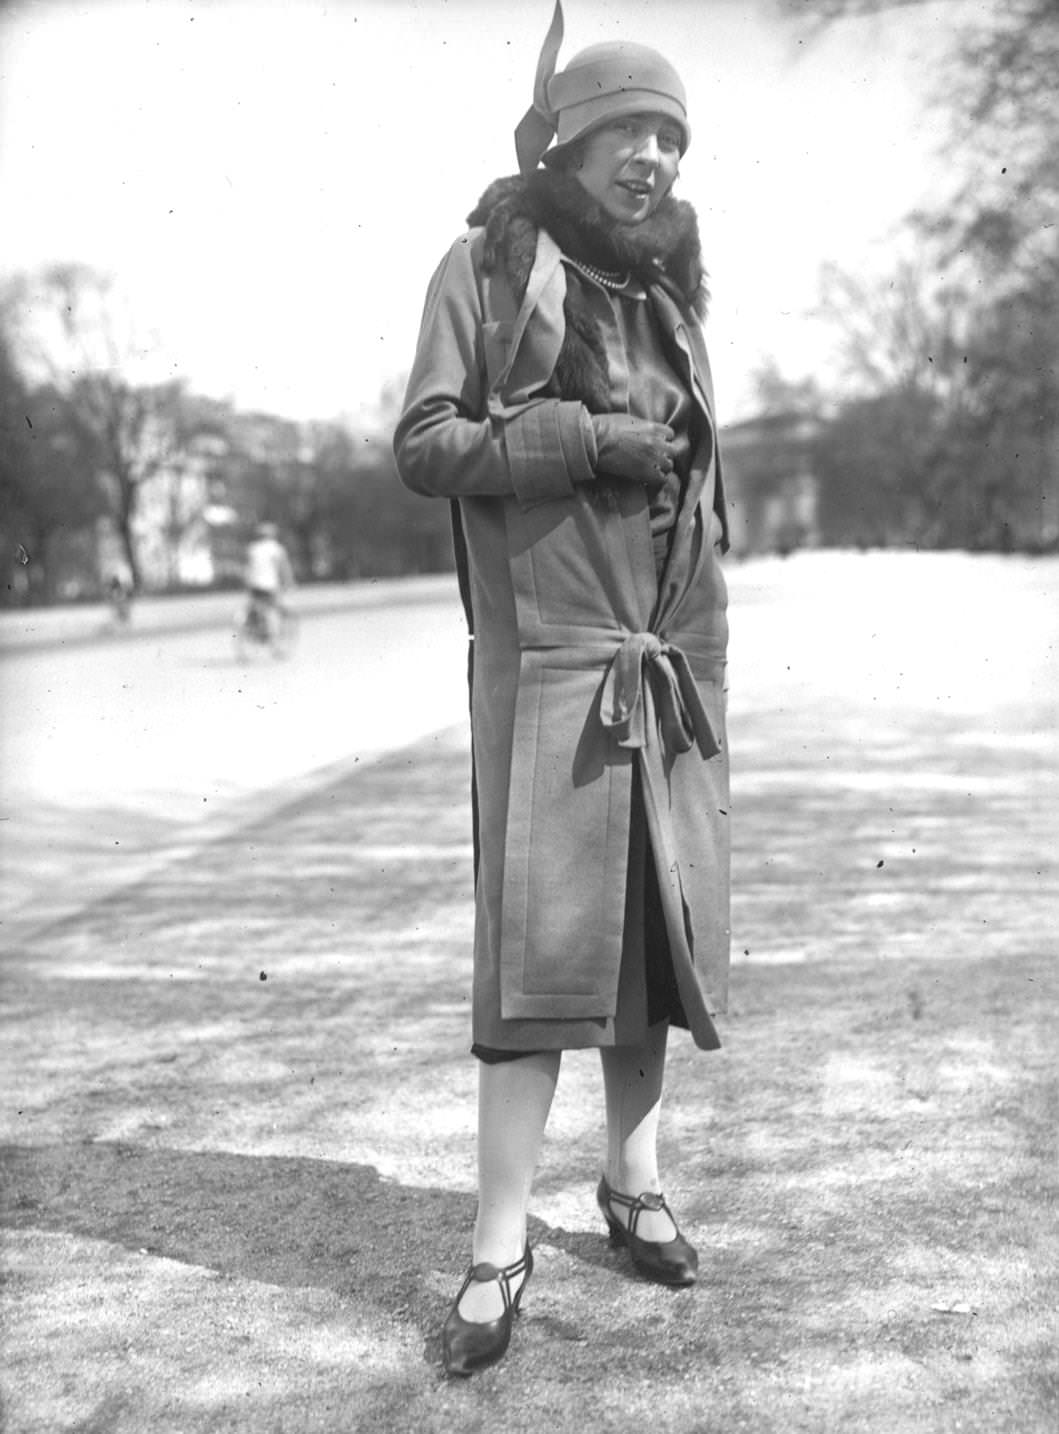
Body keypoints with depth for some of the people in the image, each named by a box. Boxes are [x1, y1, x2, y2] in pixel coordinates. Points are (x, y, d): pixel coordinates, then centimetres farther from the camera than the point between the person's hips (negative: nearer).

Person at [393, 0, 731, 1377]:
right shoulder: (489, 263, 0)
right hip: (546, 657, -5)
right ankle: (502, 1240, -2)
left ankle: (635, 1179, 23)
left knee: (657, 925, 9)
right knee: (536, 939, -9)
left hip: (672, 663, 5)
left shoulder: (672, 289, 14)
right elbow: (424, 446, -6)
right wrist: (584, 442, -17)